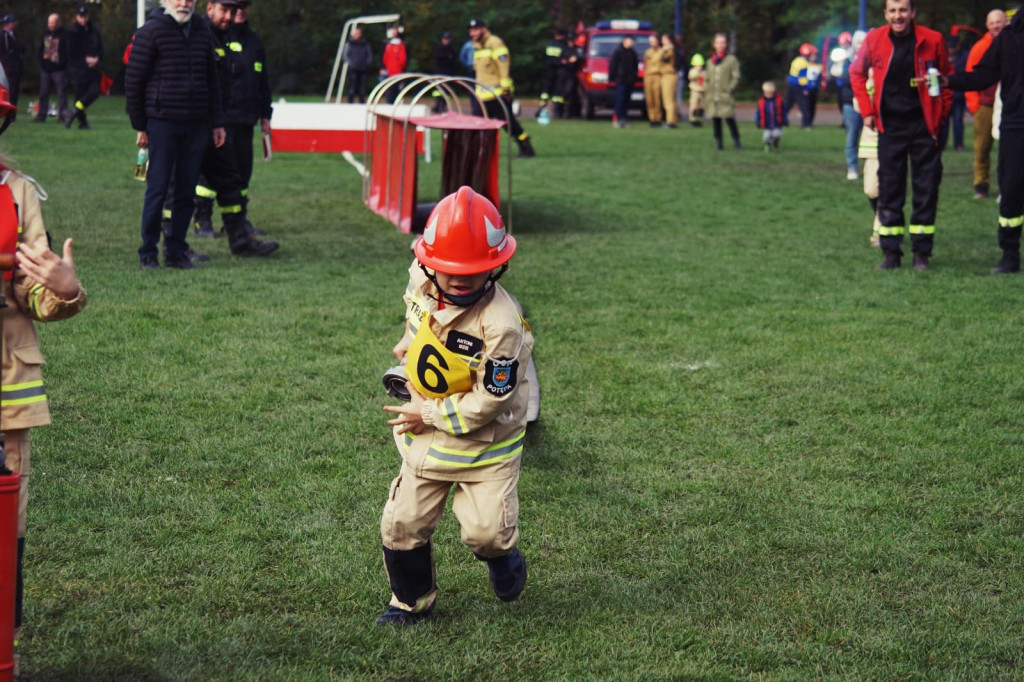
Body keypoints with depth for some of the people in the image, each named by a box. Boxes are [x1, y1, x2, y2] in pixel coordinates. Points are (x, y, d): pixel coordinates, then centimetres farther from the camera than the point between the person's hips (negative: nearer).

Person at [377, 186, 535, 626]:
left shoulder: (500, 323, -31)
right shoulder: (422, 284, -11)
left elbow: (488, 402, -25)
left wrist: (428, 415, -17)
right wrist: (409, 349, 14)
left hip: (486, 442, -5)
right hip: (426, 440, 6)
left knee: (486, 531, -10)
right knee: (402, 525, 8)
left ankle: (501, 555, 28)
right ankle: (412, 602, 32)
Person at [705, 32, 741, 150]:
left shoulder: (732, 60, 2)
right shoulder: (711, 62, 16)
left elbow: (736, 77, -1)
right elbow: (707, 79, 20)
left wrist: (729, 89, -10)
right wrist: (706, 92, 9)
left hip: (725, 96, -4)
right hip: (712, 97, 4)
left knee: (729, 118, -10)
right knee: (715, 119, 3)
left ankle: (736, 141, 1)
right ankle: (718, 142, 10)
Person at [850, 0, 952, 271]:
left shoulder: (932, 40, -6)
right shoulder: (874, 40, -3)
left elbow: (947, 76, 8)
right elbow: (857, 73, 13)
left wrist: (942, 112, 1)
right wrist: (867, 110, 6)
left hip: (923, 124, -1)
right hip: (890, 125, 1)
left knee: (926, 188, 1)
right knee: (889, 189, 2)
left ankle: (921, 252, 8)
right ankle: (890, 251, 9)